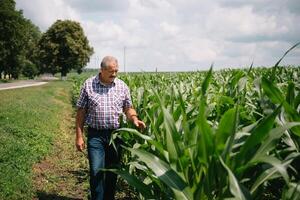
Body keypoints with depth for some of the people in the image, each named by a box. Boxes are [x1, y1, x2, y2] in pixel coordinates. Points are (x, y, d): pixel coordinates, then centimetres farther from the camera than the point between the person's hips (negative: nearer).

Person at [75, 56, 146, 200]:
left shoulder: (122, 86, 4)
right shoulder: (88, 85, -2)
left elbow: (128, 108, 12)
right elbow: (81, 112, 1)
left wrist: (134, 119, -10)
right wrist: (79, 136, -2)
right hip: (95, 135, -2)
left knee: (112, 171, 11)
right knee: (96, 172, -7)